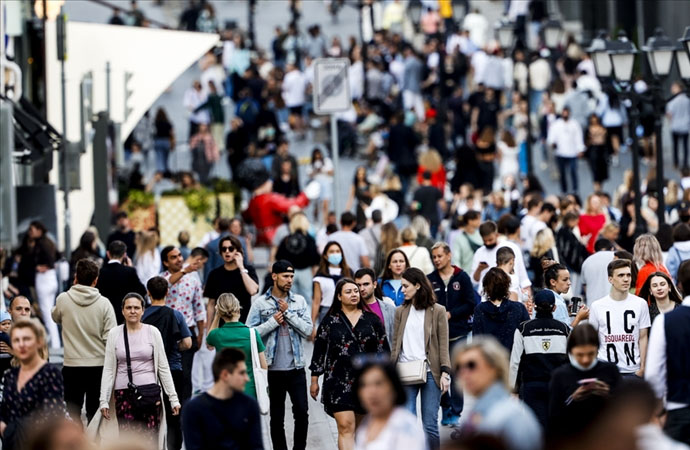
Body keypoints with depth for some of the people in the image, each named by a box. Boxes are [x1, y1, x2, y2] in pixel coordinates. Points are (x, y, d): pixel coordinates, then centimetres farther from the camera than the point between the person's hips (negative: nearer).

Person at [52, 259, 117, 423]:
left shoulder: (63, 299, -6)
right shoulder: (104, 303, -7)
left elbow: (56, 317, 17)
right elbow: (110, 336, -8)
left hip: (72, 366, 0)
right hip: (98, 365, 0)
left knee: (73, 416, 7)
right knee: (95, 414, 7)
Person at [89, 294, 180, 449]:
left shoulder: (152, 332, 2)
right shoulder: (114, 334, 4)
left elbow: (163, 367, 5)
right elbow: (108, 369, 5)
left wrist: (173, 397, 2)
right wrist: (104, 400, 0)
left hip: (149, 391, 0)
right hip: (124, 393, 1)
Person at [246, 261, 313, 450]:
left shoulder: (299, 301, 6)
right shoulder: (260, 303, 0)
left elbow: (308, 330, -3)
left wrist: (288, 312, -10)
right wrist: (273, 322, -13)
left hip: (296, 368, 1)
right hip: (273, 369, -1)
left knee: (301, 412, -5)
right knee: (276, 417, 7)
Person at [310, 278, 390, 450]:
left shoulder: (372, 320, 8)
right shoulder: (330, 321, 4)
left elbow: (383, 349, 10)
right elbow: (318, 351, 7)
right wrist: (314, 380, 5)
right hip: (339, 382, -2)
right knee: (345, 427, -13)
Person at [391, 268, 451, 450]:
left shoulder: (438, 311, 2)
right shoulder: (401, 312, 11)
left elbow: (443, 346, 0)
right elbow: (395, 344, 13)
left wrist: (445, 372, -9)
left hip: (430, 373, -2)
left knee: (430, 425, 0)